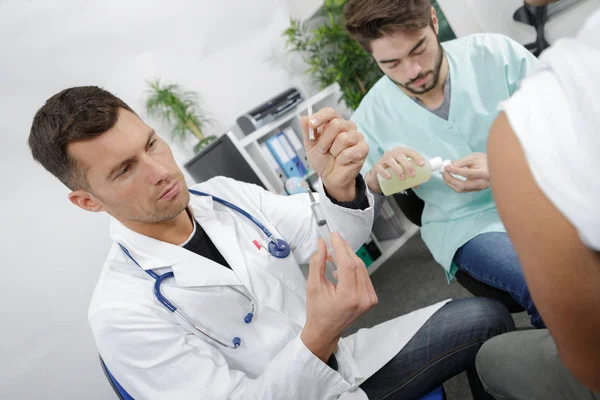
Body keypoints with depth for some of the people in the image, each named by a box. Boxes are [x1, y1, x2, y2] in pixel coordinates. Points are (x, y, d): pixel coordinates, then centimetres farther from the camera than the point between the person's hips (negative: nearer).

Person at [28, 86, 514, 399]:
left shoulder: (226, 193, -3)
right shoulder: (122, 312, -20)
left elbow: (333, 242, -8)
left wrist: (341, 184, -30)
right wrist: (319, 337, -38)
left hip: (344, 357, 6)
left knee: (485, 317, 0)